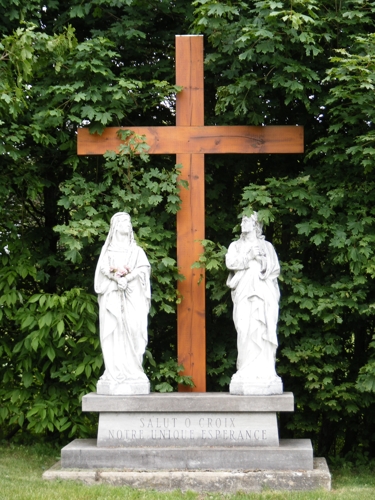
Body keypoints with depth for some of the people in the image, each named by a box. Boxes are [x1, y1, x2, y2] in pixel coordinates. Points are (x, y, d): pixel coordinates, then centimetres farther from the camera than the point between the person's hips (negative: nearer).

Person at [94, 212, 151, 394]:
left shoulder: (137, 251, 18)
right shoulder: (108, 249, 16)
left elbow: (144, 268, 2)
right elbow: (103, 268, 1)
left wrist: (127, 278, -14)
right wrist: (117, 278, -18)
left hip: (133, 297, 1)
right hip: (112, 296, -1)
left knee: (132, 332, -10)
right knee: (113, 333, -9)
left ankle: (132, 371, -13)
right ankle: (115, 373, -12)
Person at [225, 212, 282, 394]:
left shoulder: (266, 246, 18)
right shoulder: (236, 246, 20)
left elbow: (275, 269, 8)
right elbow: (230, 262, 1)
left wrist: (260, 259, -8)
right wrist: (249, 257, -8)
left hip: (264, 293, 0)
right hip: (244, 294, 0)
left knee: (263, 332, -9)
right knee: (245, 332, -10)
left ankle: (264, 372, -12)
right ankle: (247, 373, -13)